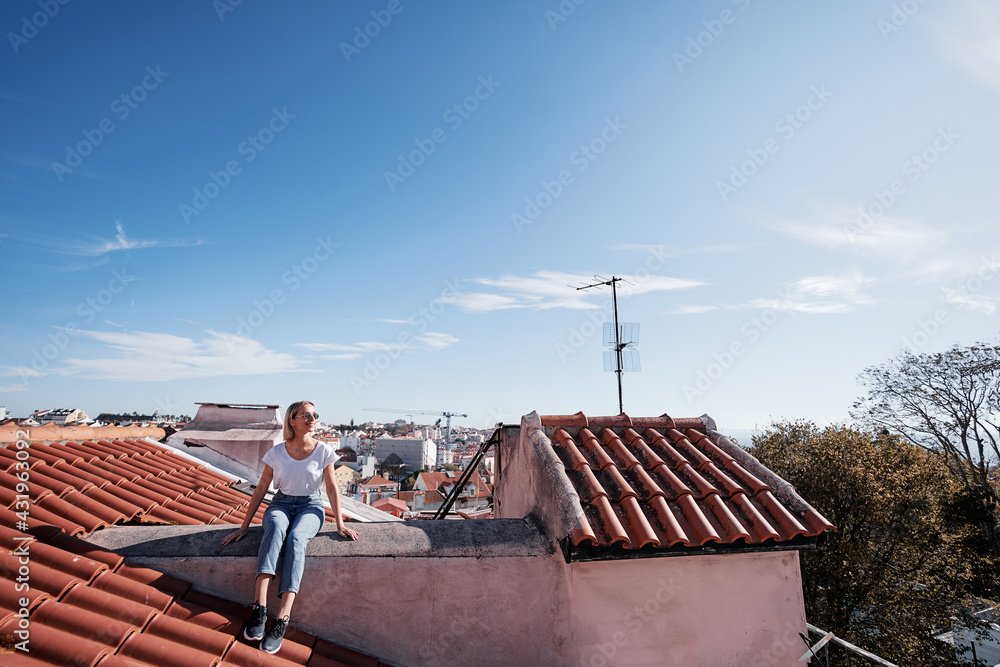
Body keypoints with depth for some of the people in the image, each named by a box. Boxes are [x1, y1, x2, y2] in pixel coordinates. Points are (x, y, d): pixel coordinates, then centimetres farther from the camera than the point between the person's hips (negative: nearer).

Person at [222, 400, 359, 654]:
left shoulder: (323, 450, -6)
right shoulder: (277, 452, -4)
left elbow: (332, 487, -1)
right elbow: (261, 489, 2)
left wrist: (340, 524, -2)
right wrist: (244, 527, 3)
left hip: (310, 507, -1)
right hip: (281, 504, 1)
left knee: (296, 537, -34)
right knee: (275, 529, -36)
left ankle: (282, 619, -41)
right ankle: (259, 608, -42)